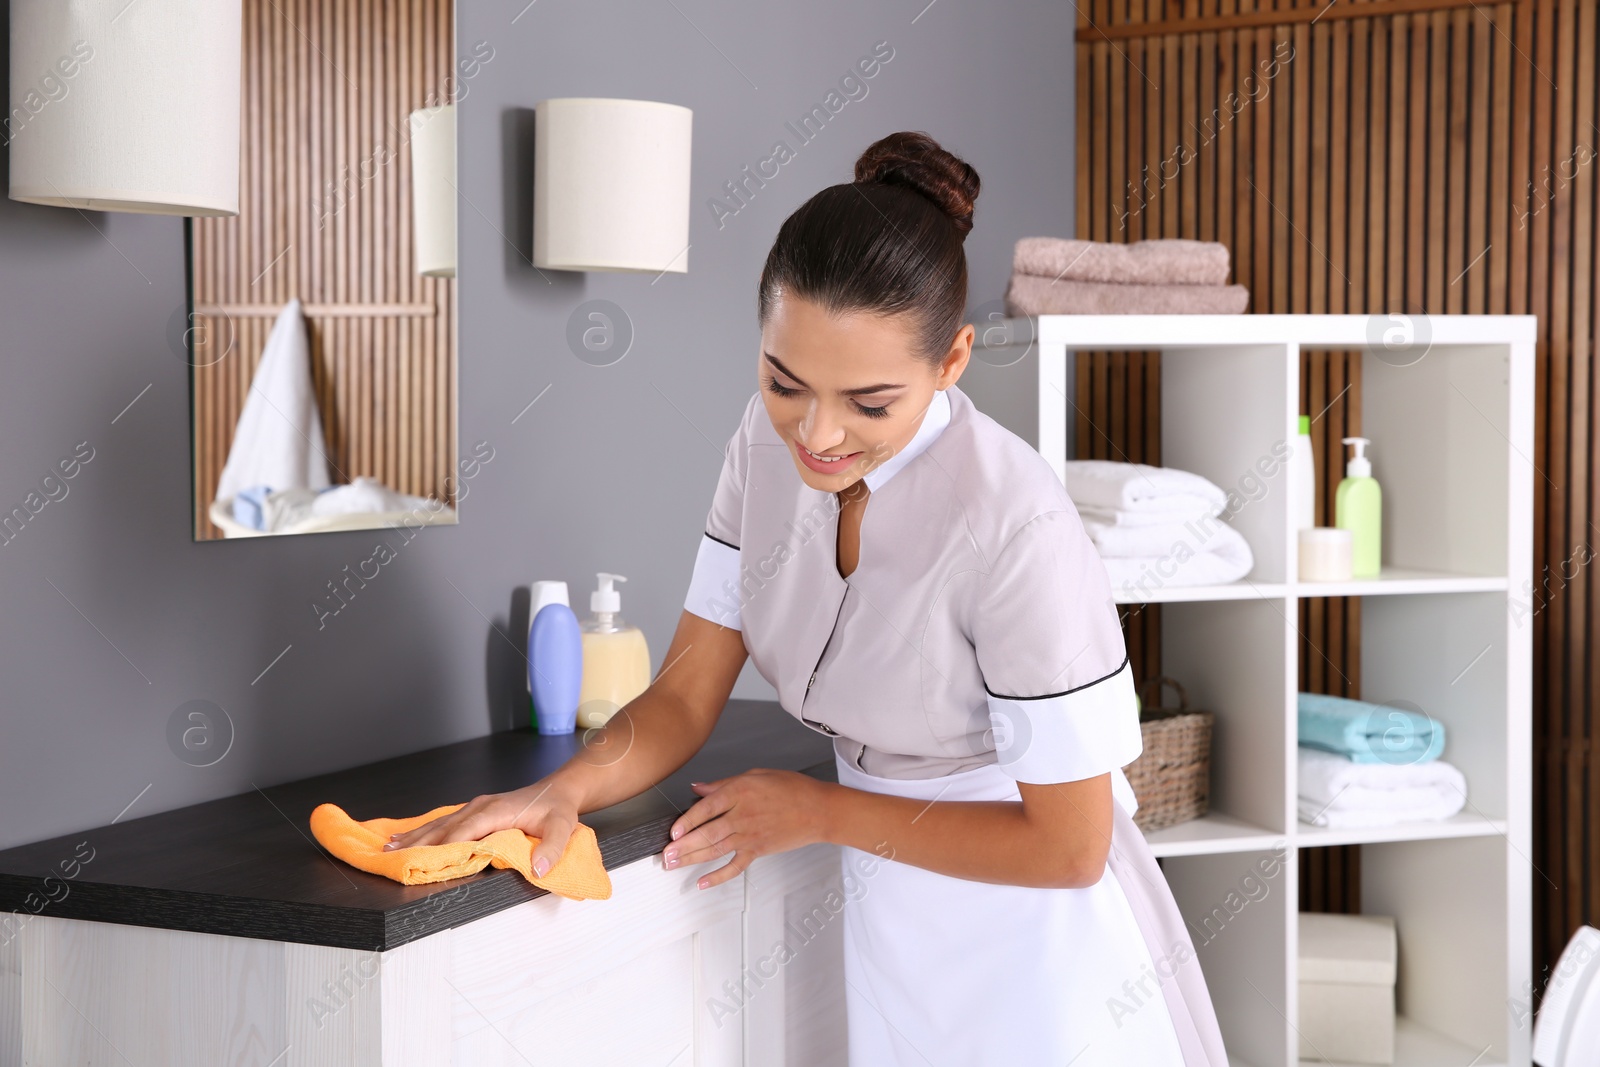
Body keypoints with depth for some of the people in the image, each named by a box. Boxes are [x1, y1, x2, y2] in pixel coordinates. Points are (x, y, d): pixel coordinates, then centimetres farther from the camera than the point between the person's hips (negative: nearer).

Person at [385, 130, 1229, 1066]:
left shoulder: (1014, 526, -30)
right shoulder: (771, 441, -9)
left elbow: (1067, 846, -22)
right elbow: (686, 697, -4)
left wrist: (818, 812, -16)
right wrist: (568, 789, -24)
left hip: (1030, 941, -6)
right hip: (890, 924, 6)